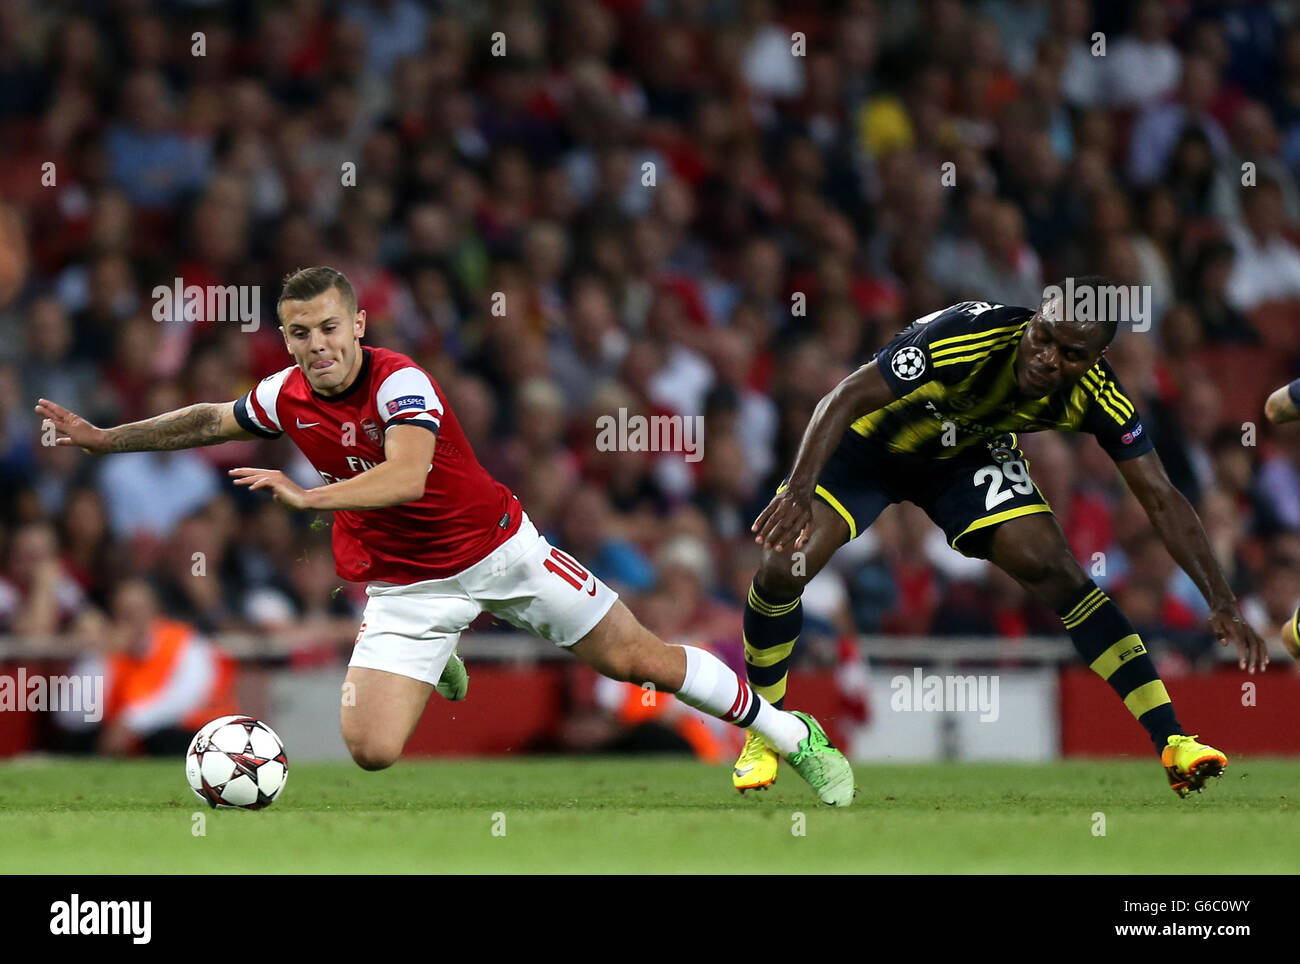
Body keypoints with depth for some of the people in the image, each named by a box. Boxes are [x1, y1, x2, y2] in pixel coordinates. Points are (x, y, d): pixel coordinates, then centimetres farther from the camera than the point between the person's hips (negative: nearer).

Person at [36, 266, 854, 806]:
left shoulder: (401, 383, -23)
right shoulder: (287, 398, -5)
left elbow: (406, 475, -42)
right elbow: (212, 421, 16)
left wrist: (308, 496, -51)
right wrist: (102, 439, 17)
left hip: (498, 552, -4)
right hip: (403, 587, 4)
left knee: (639, 659, -4)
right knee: (372, 750, -12)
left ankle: (795, 735, 14)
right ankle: (436, 661, 24)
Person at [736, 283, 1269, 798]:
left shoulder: (1095, 395, -25)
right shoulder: (964, 339, -39)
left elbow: (1161, 499, -19)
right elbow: (844, 400, -39)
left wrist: (1221, 601, -29)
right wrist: (800, 489, -55)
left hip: (965, 455, 2)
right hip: (869, 443, -2)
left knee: (1054, 567, -17)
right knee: (783, 567, -19)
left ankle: (1170, 743, -16)